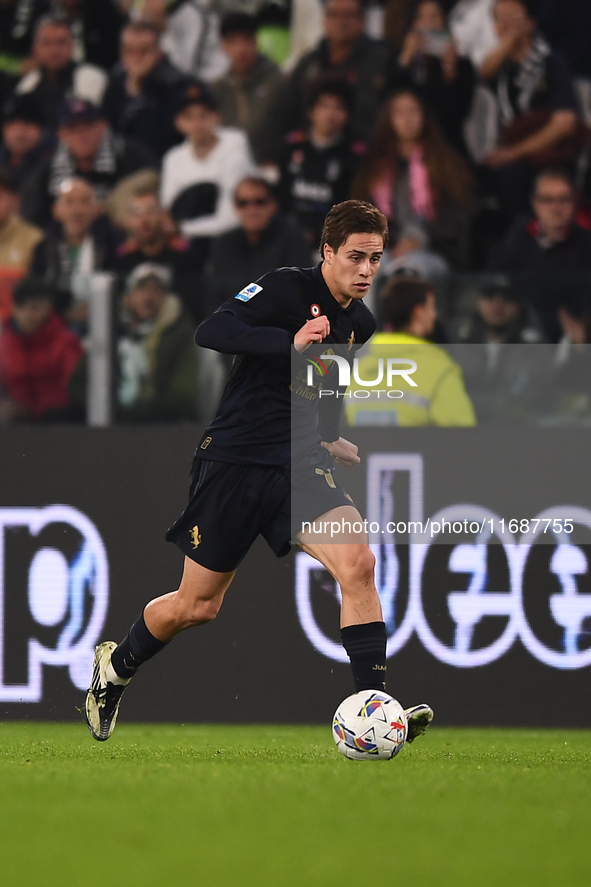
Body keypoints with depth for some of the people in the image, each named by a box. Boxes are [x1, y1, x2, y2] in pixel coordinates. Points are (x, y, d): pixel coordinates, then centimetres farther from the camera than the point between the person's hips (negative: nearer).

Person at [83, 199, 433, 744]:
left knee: (357, 563, -21)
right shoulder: (287, 289, -12)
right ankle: (115, 666, 36)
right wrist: (290, 342, -36)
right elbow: (211, 332, -26)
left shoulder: (361, 324, 10)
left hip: (300, 468, 5)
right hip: (235, 461, -5)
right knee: (197, 606, 6)